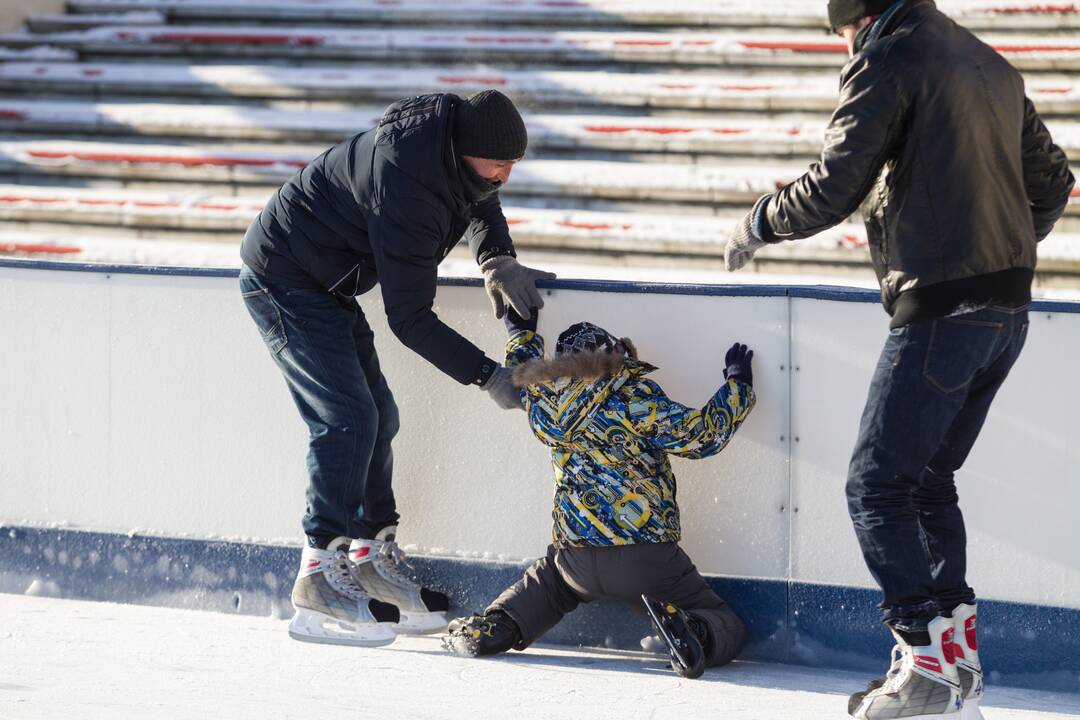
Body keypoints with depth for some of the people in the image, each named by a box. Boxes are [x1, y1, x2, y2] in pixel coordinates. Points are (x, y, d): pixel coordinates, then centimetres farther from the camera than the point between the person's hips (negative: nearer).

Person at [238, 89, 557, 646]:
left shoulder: (458, 132, -7)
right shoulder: (406, 183, -33)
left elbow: (481, 204, 17)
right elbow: (409, 319, -27)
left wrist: (496, 260, -5)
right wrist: (487, 376, -23)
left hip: (326, 286, 10)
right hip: (284, 281, -10)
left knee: (377, 417, 9)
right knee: (347, 420, -16)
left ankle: (371, 559, 16)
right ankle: (319, 577, -13)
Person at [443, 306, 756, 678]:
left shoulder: (543, 399, 6)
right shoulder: (635, 397, -10)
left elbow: (522, 366, 29)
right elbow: (699, 435, -11)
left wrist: (521, 330, 49)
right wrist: (737, 384, 3)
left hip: (576, 558, 5)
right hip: (646, 559, -5)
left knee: (548, 579, 39)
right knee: (726, 628, 2)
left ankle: (494, 626, 11)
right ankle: (689, 631, -32)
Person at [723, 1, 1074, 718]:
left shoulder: (888, 61, -7)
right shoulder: (991, 66, 18)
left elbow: (834, 188, -12)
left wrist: (758, 223, 5)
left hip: (940, 308, -8)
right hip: (1008, 308, 9)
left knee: (877, 484, -3)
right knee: (929, 482, 16)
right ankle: (958, 660, 13)